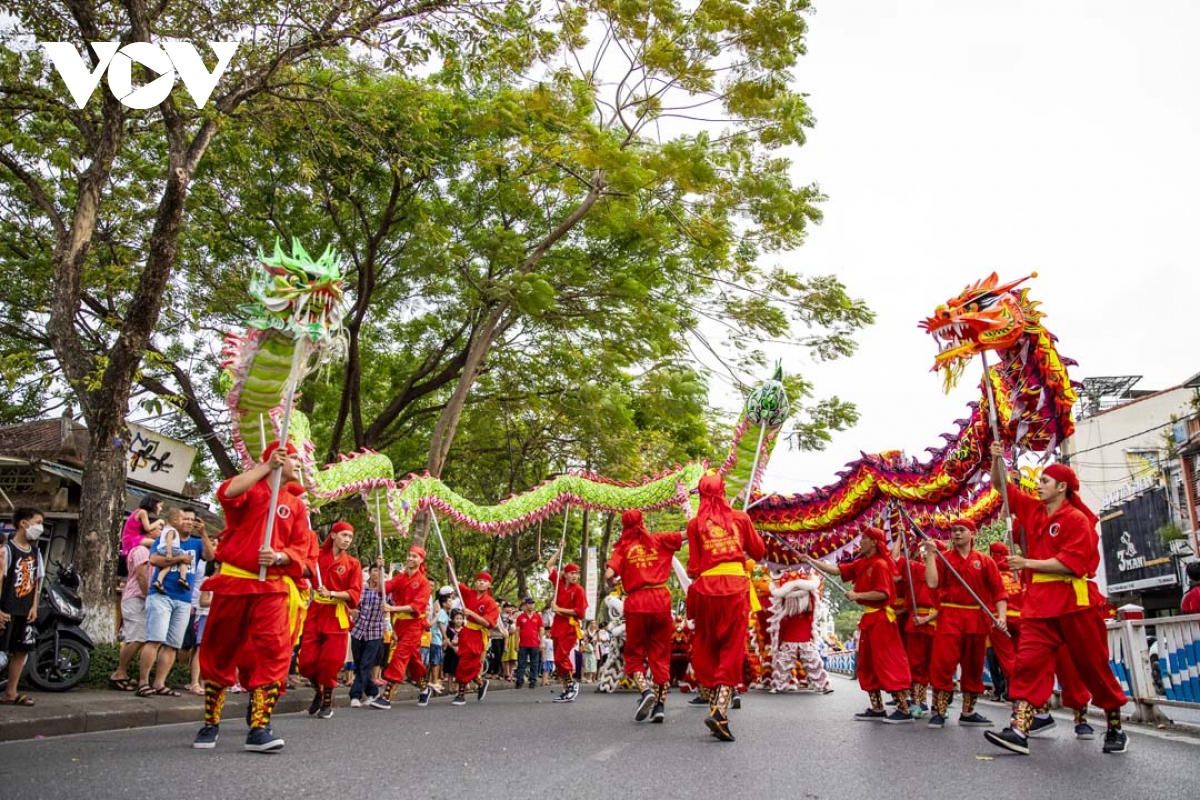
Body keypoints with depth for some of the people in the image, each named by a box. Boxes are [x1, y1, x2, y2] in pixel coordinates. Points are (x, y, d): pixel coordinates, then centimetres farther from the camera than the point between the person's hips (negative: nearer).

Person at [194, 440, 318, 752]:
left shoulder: (296, 505, 11)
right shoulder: (251, 489, 2)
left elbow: (301, 550, 5)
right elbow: (227, 493, -23)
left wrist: (279, 557, -16)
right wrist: (266, 466, -20)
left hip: (273, 587, 2)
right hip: (233, 581, -1)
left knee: (273, 651, -13)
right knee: (219, 652, 8)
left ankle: (259, 729, -11)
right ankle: (210, 724, 24)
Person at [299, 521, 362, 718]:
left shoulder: (353, 563, 1)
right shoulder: (318, 556, 6)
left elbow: (355, 593, -5)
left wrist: (332, 593, -19)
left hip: (337, 616, -2)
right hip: (315, 612, 2)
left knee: (331, 661, -2)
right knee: (307, 660, 1)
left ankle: (328, 700, 17)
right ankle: (318, 691, 27)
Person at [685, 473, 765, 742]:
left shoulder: (695, 524, 3)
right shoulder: (740, 518, 6)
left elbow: (693, 567, 1)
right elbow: (758, 551, 13)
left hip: (707, 588, 0)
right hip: (736, 586, 0)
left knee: (707, 650, 11)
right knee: (732, 650, 1)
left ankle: (715, 708, 9)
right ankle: (720, 710, -15)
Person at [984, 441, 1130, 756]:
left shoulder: (1077, 519, -9)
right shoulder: (1032, 509, 10)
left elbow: (1070, 563, -18)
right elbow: (1001, 486, 17)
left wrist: (1027, 563, -16)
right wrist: (997, 459, 1)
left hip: (1074, 601, -5)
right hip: (1039, 601, 5)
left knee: (1093, 665, 7)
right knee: (1029, 662, -7)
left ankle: (1116, 728, 27)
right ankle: (1019, 730, -14)